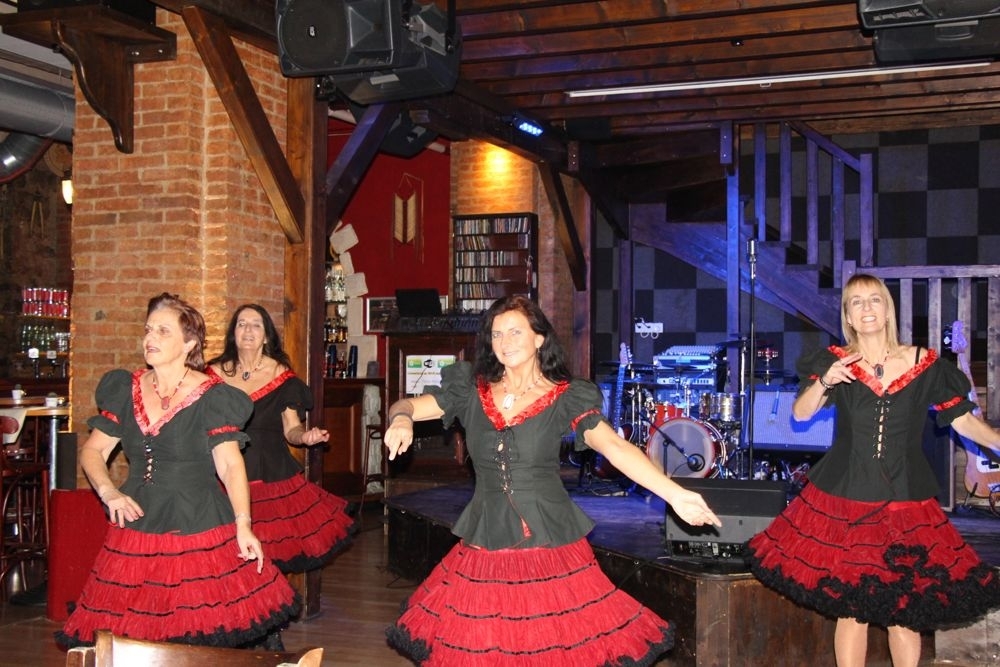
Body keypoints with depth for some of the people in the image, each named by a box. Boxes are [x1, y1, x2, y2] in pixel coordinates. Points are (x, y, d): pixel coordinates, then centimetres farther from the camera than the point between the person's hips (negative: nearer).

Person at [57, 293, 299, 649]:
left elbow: (230, 464, -10)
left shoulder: (212, 397, -7)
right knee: (132, 634, 5)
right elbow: (93, 450, 12)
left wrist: (243, 524, -20)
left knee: (201, 637, -4)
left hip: (199, 527, -4)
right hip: (137, 524, 4)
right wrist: (108, 492, -6)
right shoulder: (126, 389, 7)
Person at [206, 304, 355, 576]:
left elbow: (291, 429, 5)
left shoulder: (281, 376, 3)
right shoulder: (216, 373, 5)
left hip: (272, 474, -1)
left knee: (274, 549, -3)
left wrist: (306, 436, -16)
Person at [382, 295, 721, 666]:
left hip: (549, 543, -2)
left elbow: (615, 448, -15)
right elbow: (404, 407, 7)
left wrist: (675, 494, -28)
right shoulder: (472, 391, 5)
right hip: (486, 544, 3)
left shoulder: (566, 398, -4)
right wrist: (402, 420, -19)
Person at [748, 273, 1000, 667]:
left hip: (906, 501, 1)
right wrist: (823, 383, -26)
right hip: (845, 499, 0)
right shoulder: (836, 362, 2)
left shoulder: (924, 364, 3)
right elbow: (800, 413, -8)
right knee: (851, 607, 2)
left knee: (905, 610, 2)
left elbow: (963, 420, 5)